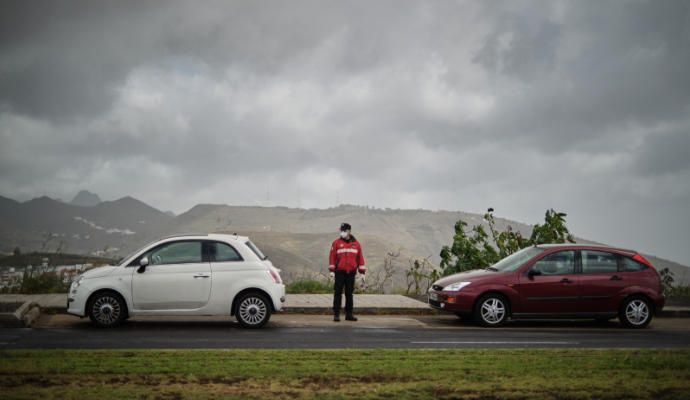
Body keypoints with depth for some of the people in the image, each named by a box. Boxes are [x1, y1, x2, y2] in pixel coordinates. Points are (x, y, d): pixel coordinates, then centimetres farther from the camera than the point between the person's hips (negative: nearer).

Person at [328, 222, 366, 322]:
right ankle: (336, 314, 1)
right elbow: (332, 256, -1)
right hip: (340, 272, -2)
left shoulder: (356, 244, 9)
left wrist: (362, 273, 6)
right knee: (338, 293, -3)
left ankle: (349, 314, 15)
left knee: (349, 293, 8)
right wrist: (332, 271, -9)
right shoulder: (336, 243, 2)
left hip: (351, 273, 2)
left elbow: (360, 258, 9)